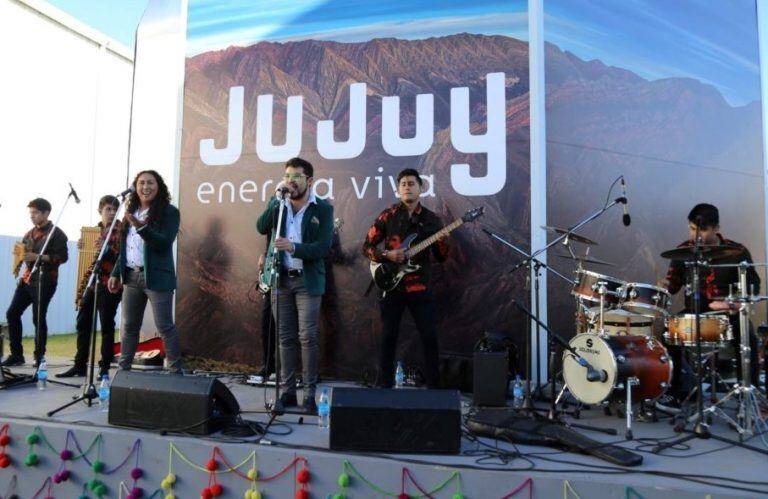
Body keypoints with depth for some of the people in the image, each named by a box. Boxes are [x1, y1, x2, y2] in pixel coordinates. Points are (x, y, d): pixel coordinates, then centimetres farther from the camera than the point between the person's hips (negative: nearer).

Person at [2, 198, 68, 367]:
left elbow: (62, 257, -14)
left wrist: (37, 257, -21)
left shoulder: (56, 233, -4)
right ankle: (16, 354, 12)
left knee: (38, 318, -5)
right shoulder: (30, 233, 18)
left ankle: (39, 356, 6)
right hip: (27, 279, 7)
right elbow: (24, 253, 28)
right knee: (12, 313, 3)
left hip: (44, 282, -7)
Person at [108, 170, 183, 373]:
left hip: (156, 278, -6)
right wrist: (116, 273, 15)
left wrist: (141, 227, -28)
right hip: (132, 276, 6)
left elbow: (164, 243, -17)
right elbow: (124, 246, 18)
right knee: (129, 326, 12)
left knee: (165, 327, -5)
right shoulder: (132, 210, 14)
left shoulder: (169, 212, -5)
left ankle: (176, 372, 3)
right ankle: (123, 370, 22)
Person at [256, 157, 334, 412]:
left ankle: (310, 394, 3)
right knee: (285, 338, 8)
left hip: (307, 280, -3)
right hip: (280, 279, 3)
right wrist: (278, 198, -17)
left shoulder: (323, 208, -4)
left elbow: (323, 247, -13)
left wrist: (293, 247, -28)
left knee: (307, 337, -6)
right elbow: (262, 228, -10)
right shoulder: (277, 204, 7)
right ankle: (288, 391, 17)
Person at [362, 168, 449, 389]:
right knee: (389, 337, 5)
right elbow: (367, 246, 3)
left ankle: (434, 386, 12)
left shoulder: (431, 219, 6)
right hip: (392, 285, -1)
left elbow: (441, 257, 8)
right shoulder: (388, 215, 1)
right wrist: (387, 255, -14)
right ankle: (385, 385, 18)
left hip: (420, 287, 1)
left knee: (430, 337, 0)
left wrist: (442, 241, -12)